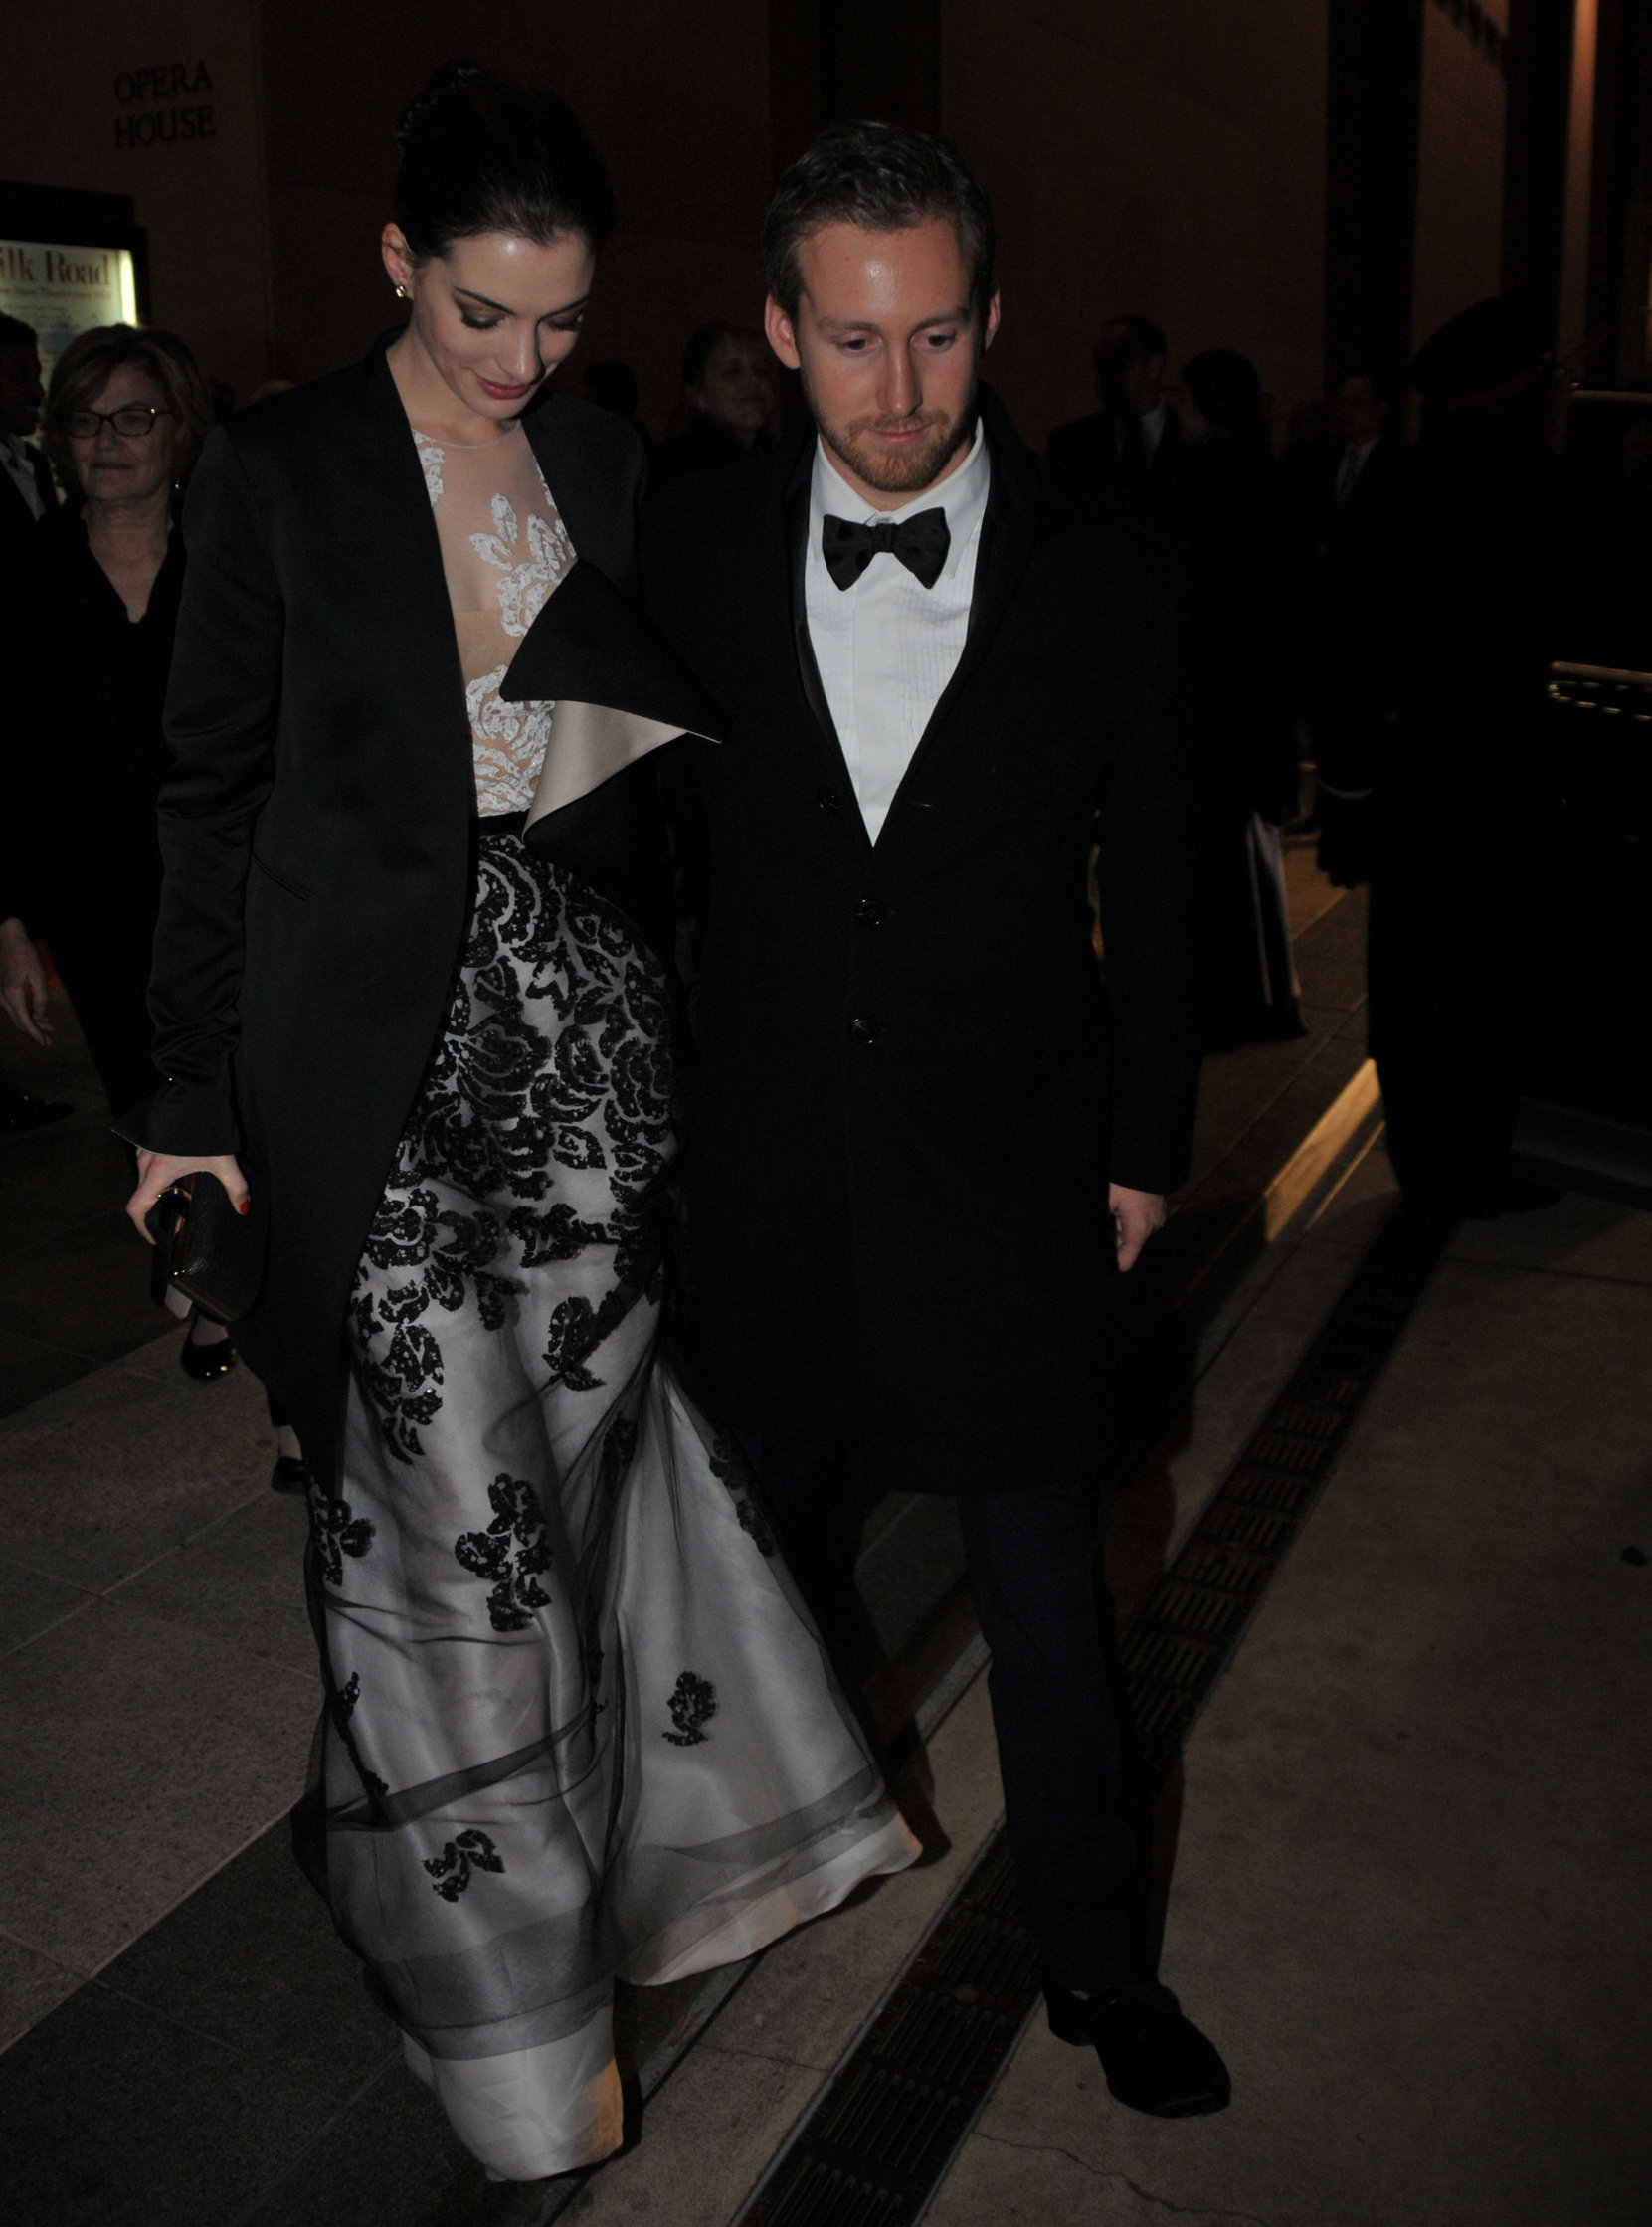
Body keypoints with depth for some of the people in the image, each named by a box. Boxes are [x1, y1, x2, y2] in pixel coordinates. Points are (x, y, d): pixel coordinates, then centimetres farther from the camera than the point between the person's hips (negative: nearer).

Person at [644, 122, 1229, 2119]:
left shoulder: (1111, 568, -7)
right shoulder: (691, 550, -4)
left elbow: (1159, 877, 0)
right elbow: (652, 845, 3)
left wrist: (1146, 1139, 2)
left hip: (1007, 1160, -2)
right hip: (767, 1156, 2)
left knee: (1044, 1579, 6)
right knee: (780, 1516, 21)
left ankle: (1097, 1954, 27)